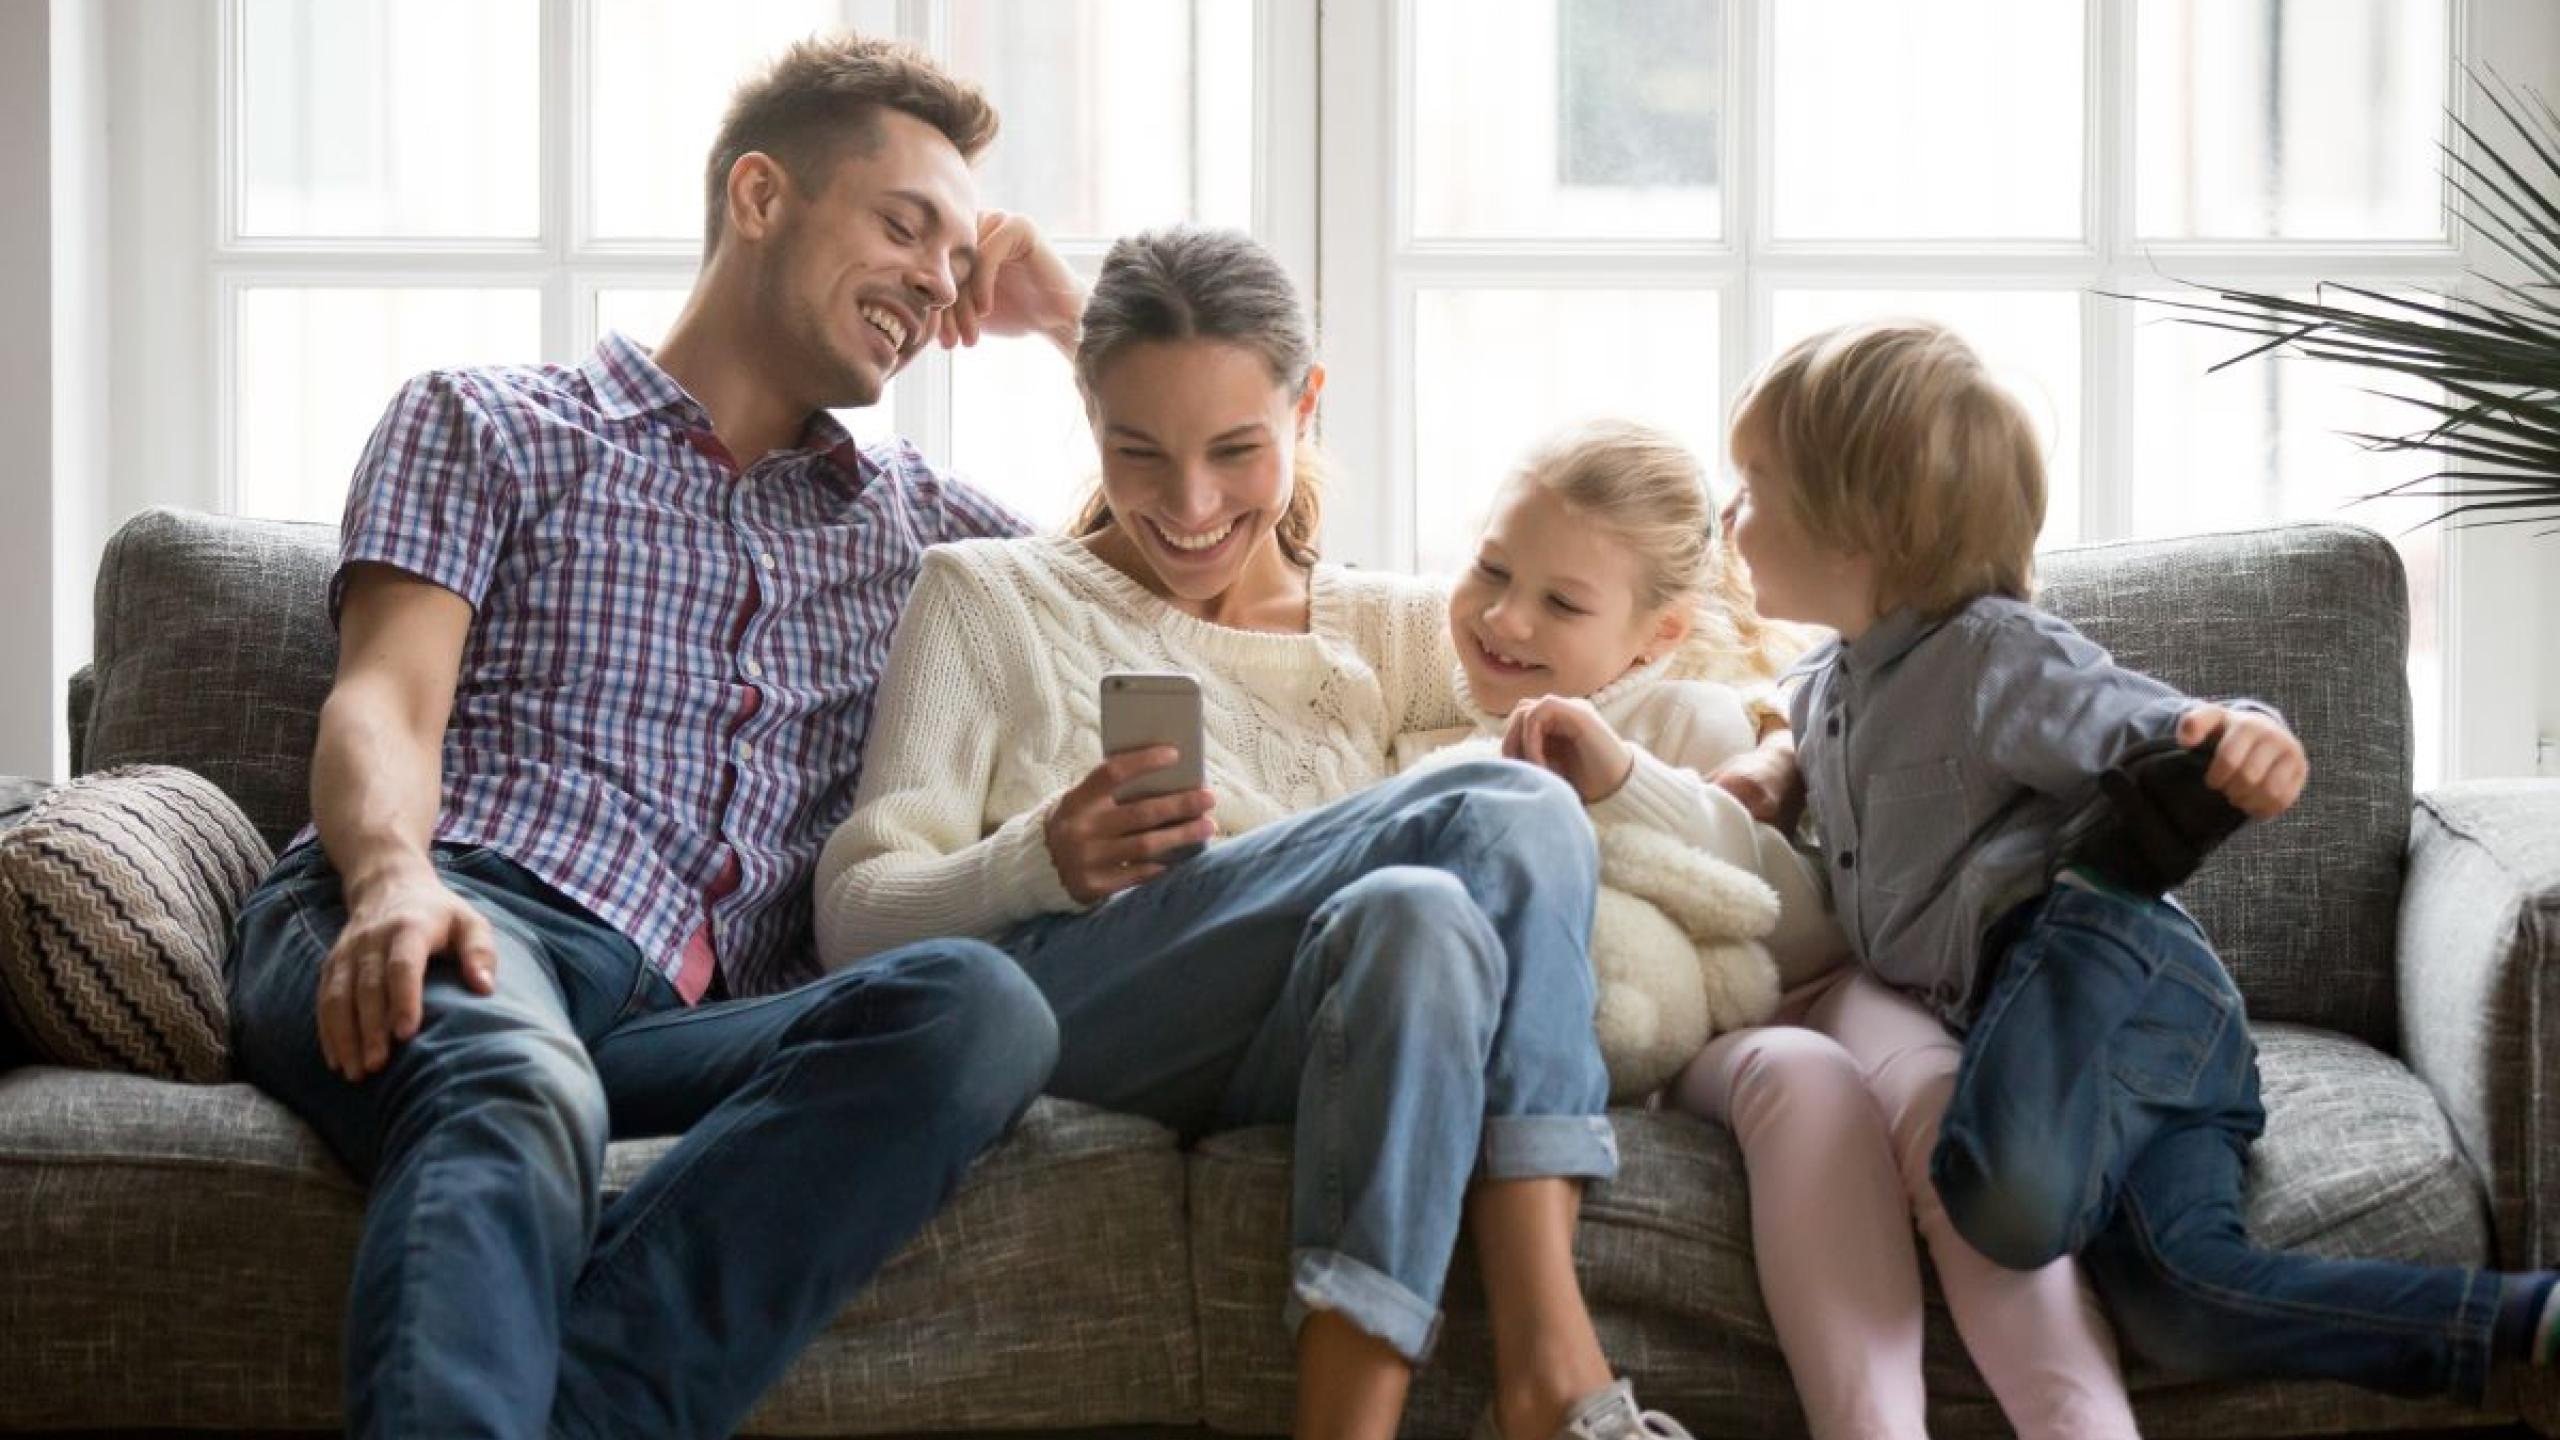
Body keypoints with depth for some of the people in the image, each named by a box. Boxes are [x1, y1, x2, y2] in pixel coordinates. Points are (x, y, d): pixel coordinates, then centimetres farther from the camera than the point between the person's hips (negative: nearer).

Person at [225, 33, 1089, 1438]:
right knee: (521, 1102, -41)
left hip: (685, 1025, 3)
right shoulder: (485, 423, 21)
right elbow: (382, 706, 5)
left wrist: (1079, 324, 29)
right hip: (471, 920, -3)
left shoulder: (911, 517, 33)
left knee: (981, 1006, -33)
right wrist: (395, 874, -19)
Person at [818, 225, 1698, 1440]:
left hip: (1314, 1051, 3)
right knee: (1508, 816, -26)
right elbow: (853, 923, 5)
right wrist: (1041, 862, -16)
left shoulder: (1385, 631, 25)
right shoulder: (986, 597, 16)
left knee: (1418, 918, -34)